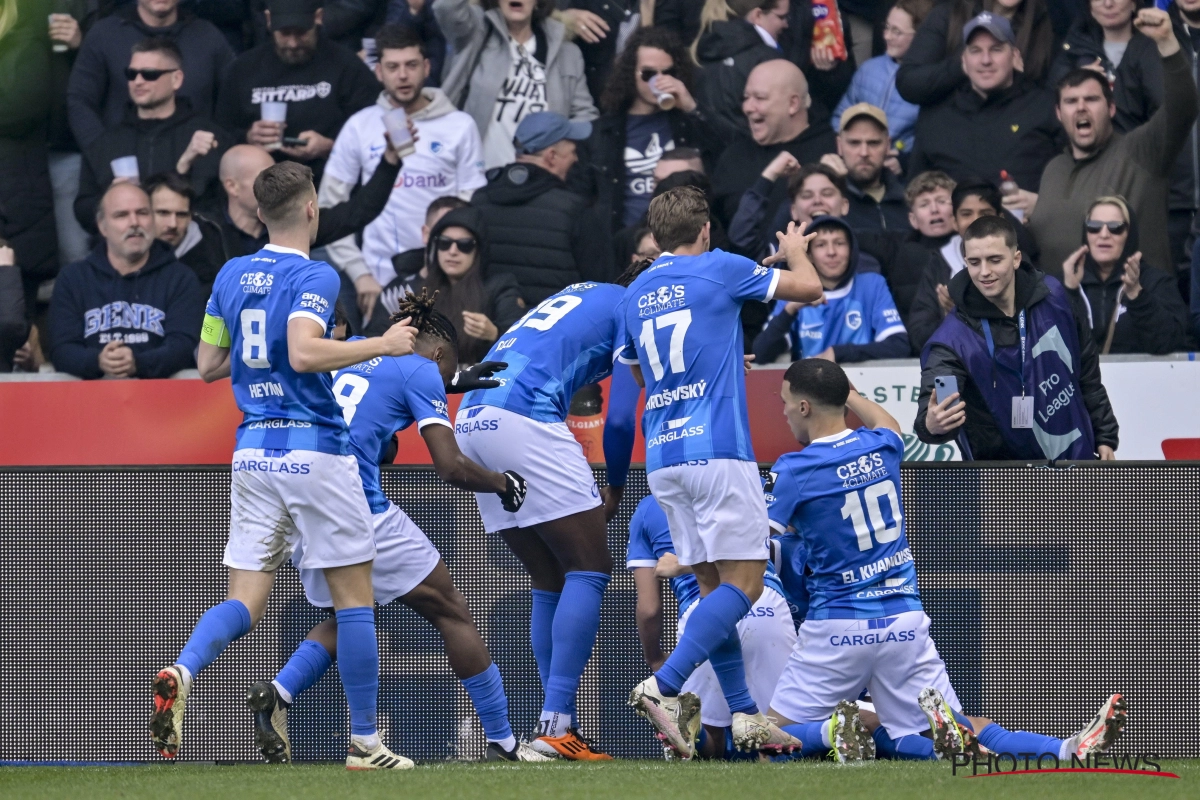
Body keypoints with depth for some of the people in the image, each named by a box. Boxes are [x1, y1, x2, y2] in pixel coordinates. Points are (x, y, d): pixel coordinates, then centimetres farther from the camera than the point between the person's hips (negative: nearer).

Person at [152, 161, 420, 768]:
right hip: (315, 450, -6)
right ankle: (364, 742, 7)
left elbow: (208, 365, 15)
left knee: (245, 601, 3)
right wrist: (381, 346, -16)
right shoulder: (313, 276, -10)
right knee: (354, 596, 5)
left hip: (252, 451, 6)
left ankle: (180, 673, -27)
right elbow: (304, 354, -25)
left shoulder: (231, 276, 10)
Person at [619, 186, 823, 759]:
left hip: (662, 455, 7)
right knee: (743, 582, -7)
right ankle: (664, 687, -22)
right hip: (718, 451, -7)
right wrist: (795, 252, 27)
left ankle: (745, 716, 7)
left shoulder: (634, 294, 15)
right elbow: (809, 288, 5)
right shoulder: (718, 270, -2)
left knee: (714, 585, 11)